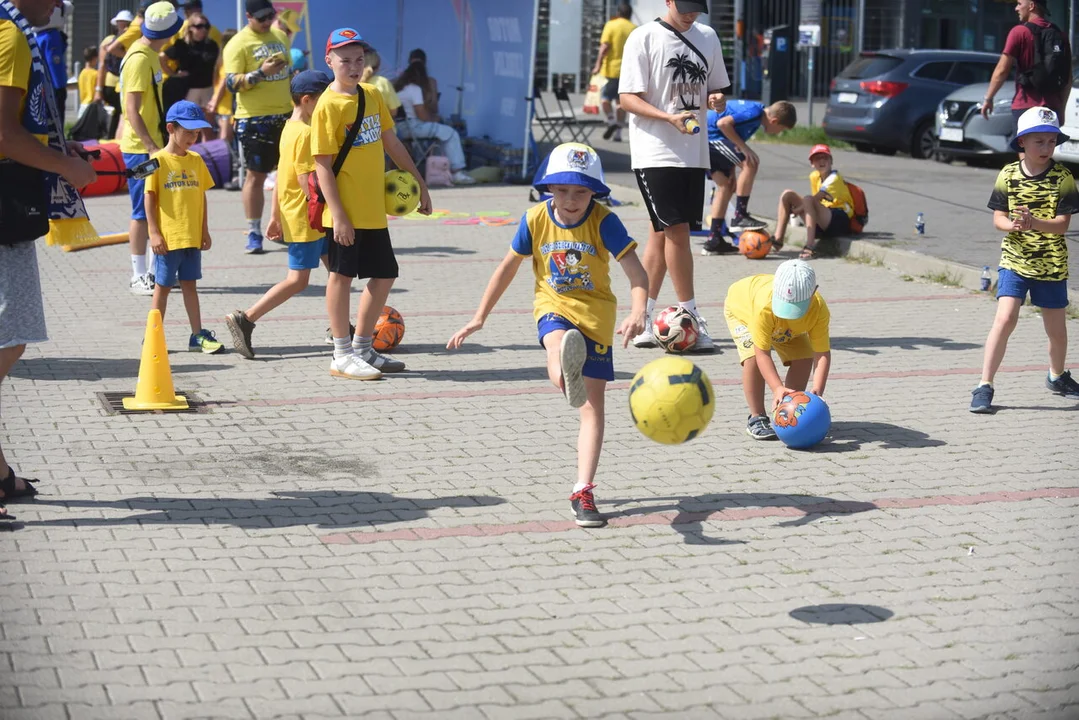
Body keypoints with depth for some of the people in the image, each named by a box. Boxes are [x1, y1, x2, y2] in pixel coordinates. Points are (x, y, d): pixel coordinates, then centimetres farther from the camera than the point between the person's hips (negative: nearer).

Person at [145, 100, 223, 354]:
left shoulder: (196, 160, 7)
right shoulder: (159, 161, -8)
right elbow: (150, 198, -8)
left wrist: (204, 230, 10)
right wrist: (154, 232, -13)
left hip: (192, 237, 4)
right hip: (168, 237, -4)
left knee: (189, 284, 11)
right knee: (163, 286, 5)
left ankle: (197, 335, 14)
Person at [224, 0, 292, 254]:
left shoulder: (280, 36, 12)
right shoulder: (238, 44, -9)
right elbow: (232, 82, -17)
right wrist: (261, 73, -28)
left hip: (285, 115, 6)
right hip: (254, 119, -6)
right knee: (255, 176, -2)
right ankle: (254, 234, 4)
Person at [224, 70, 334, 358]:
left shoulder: (290, 128, 11)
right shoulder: (305, 133, -19)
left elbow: (282, 175, 15)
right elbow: (306, 180, -25)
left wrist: (275, 216, 18)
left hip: (315, 218, 10)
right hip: (304, 218, -10)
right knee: (298, 280, -7)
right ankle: (244, 320, -6)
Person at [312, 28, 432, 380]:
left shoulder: (373, 96, 9)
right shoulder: (328, 105, -12)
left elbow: (391, 142, 18)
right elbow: (322, 164, -15)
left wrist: (419, 183, 16)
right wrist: (337, 215, -20)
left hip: (373, 209, 8)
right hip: (345, 212, -7)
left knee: (384, 275, 12)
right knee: (342, 275, 1)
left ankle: (362, 348, 24)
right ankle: (342, 356, 9)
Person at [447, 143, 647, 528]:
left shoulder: (603, 222, -15)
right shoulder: (536, 219, -7)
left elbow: (636, 270, -24)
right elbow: (509, 266, 6)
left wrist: (637, 313, -44)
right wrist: (479, 318, 8)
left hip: (596, 312, 0)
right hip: (555, 307, 0)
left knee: (593, 405, -2)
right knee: (559, 357, -38)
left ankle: (582, 492, 1)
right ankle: (568, 374, -76)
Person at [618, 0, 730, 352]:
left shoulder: (707, 36, 12)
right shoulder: (644, 37, -6)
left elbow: (715, 87, 21)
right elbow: (628, 98, -9)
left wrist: (718, 99, -4)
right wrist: (670, 117, -23)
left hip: (694, 152, 6)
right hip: (655, 153, -6)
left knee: (663, 234, 9)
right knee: (677, 231, -11)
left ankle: (642, 319, 16)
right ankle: (692, 320, -3)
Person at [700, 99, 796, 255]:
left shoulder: (753, 110, 15)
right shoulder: (754, 112, -16)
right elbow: (723, 123, -26)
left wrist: (732, 173, 12)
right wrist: (744, 148, -20)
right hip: (710, 134, -11)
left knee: (726, 186, 12)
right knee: (750, 163, -16)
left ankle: (714, 241, 12)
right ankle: (740, 217, -10)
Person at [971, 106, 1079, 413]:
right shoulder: (1009, 174, -3)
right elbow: (998, 217, -2)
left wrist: (1033, 223, -30)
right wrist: (1013, 225, -24)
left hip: (1052, 264, 1)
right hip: (1014, 260, -1)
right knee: (1005, 318, -15)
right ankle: (985, 385, -8)